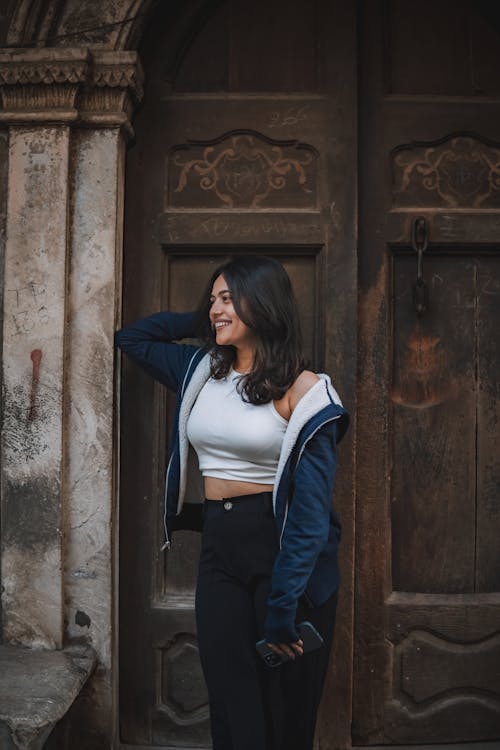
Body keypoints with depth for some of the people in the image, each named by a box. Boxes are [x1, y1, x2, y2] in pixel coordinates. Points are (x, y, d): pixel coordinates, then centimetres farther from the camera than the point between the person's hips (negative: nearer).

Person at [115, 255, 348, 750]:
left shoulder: (301, 389, -11)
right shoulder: (201, 371, 8)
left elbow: (311, 505, -15)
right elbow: (131, 338, 24)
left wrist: (283, 606, -18)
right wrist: (201, 321, 10)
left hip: (284, 550, -4)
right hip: (219, 550, 5)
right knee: (233, 709, 7)